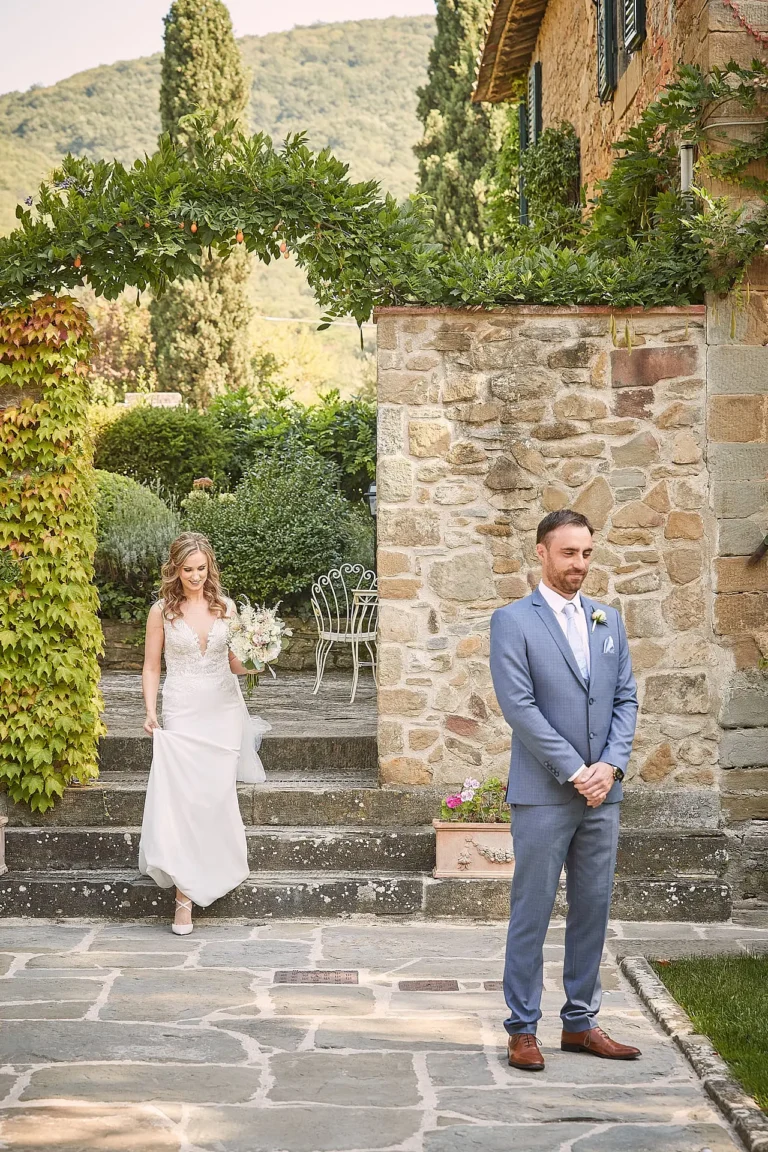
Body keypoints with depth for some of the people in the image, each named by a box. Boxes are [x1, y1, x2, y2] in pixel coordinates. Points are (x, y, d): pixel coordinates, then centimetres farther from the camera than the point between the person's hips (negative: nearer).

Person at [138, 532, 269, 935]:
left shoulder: (225, 607, 6)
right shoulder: (162, 611, 0)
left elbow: (234, 662, 12)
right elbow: (151, 666, 4)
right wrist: (150, 712, -8)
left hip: (223, 710, 3)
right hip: (182, 714, -2)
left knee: (217, 796, 2)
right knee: (182, 798, -12)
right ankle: (184, 894, -10)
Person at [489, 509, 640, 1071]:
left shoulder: (608, 620, 13)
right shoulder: (513, 621, -4)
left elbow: (626, 698, 10)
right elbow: (519, 706, -12)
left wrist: (611, 766, -6)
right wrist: (575, 772, -14)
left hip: (602, 793, 5)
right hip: (543, 794, -5)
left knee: (593, 911, 10)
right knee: (532, 914, 0)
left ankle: (581, 1023, 21)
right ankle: (523, 1029, 9)